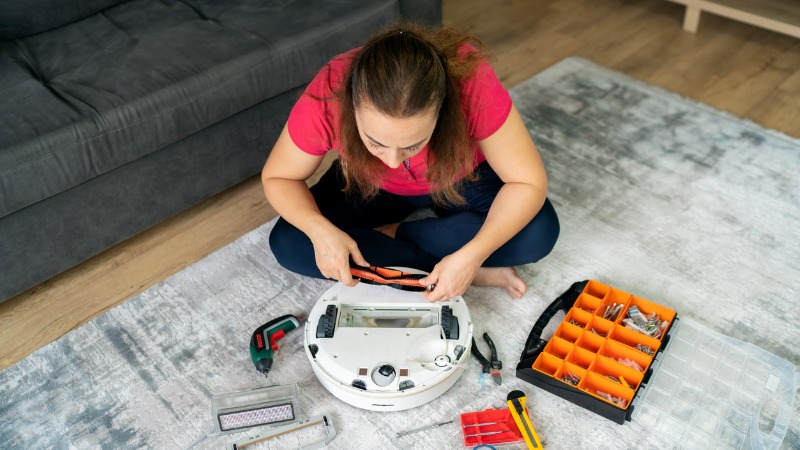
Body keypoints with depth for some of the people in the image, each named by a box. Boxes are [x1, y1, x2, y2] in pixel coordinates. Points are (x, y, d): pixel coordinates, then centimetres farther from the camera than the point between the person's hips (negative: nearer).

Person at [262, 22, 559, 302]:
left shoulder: (471, 83, -38)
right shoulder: (326, 99, -34)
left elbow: (530, 182, -29)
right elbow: (277, 178, -18)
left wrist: (472, 255, -42)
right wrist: (319, 229, -37)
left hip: (460, 179, -1)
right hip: (370, 184, 2)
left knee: (538, 233, -27)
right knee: (289, 244, -21)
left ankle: (391, 234, -10)